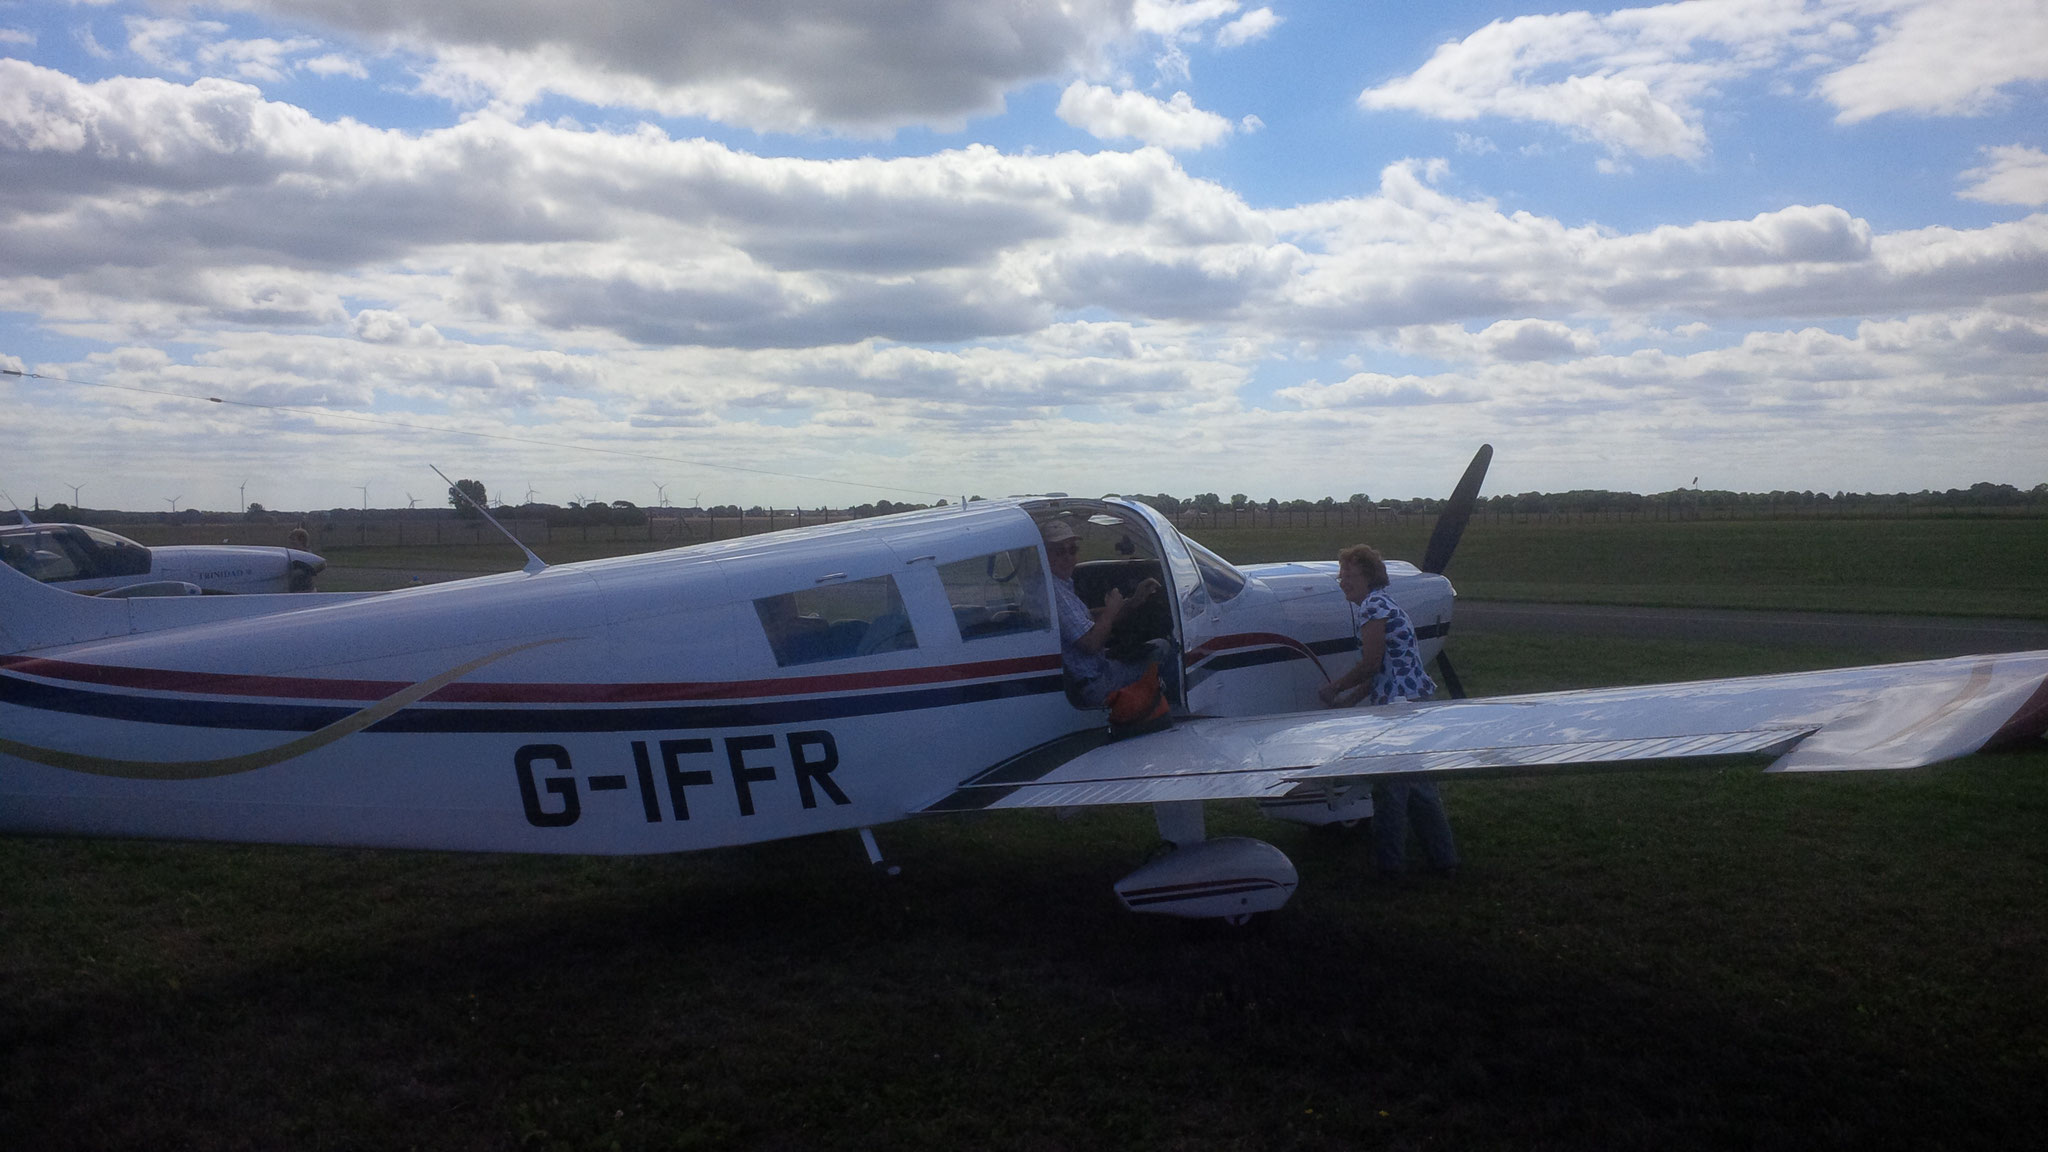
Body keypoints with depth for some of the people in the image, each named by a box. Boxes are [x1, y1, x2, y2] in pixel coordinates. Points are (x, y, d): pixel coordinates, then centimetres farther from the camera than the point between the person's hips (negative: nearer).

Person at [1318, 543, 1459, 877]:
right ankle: (1444, 859, 23)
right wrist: (1344, 700, 17)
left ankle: (1390, 862, 8)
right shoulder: (1382, 604, 19)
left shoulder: (1373, 607, -12)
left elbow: (1371, 665, -15)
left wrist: (1334, 688, -2)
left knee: (1389, 788, 0)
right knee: (1419, 786, 16)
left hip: (1399, 704, -10)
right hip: (1418, 700, 10)